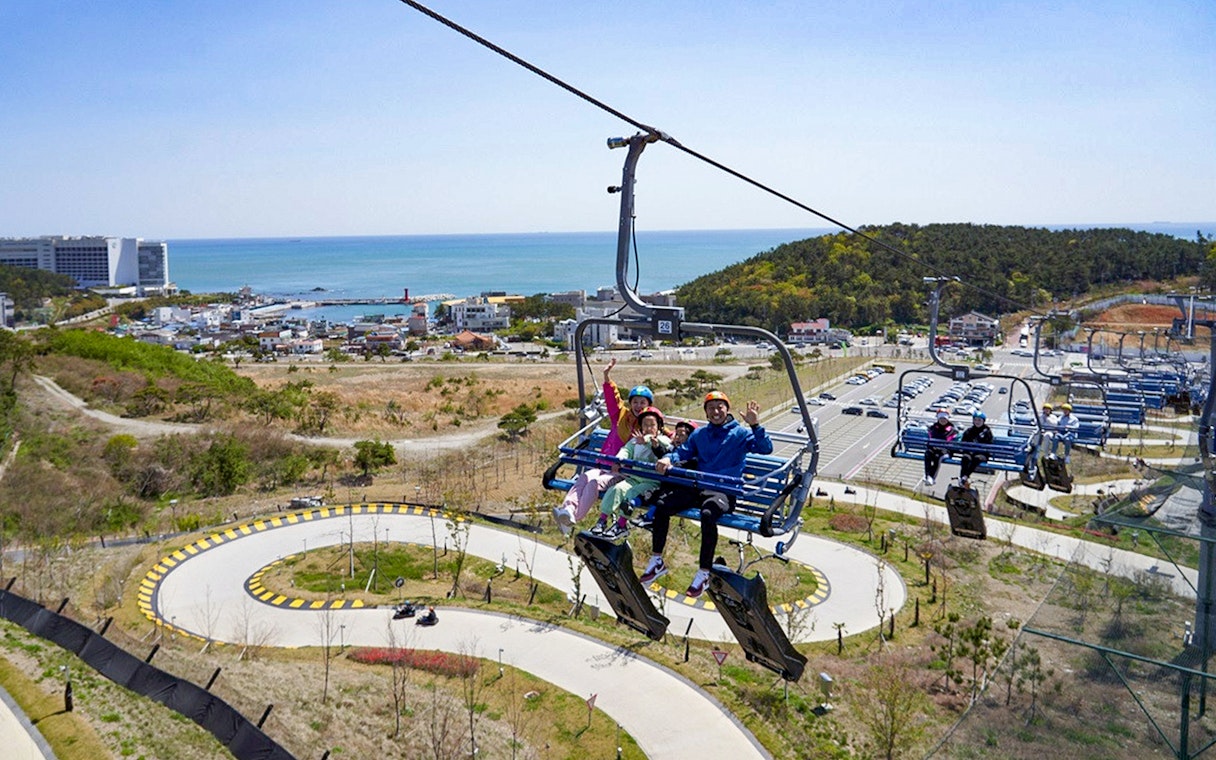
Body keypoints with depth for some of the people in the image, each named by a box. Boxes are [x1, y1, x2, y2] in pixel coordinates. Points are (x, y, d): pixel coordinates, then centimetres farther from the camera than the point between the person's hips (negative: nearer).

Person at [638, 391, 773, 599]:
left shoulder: (740, 433, 5)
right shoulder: (699, 434, 21)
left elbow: (766, 448, -7)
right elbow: (683, 452, 20)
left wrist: (755, 426, -23)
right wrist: (668, 459, -3)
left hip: (724, 491, -5)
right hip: (697, 487, 5)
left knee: (708, 514, -37)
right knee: (661, 505, -16)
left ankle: (703, 573, -25)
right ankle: (656, 562, -3)